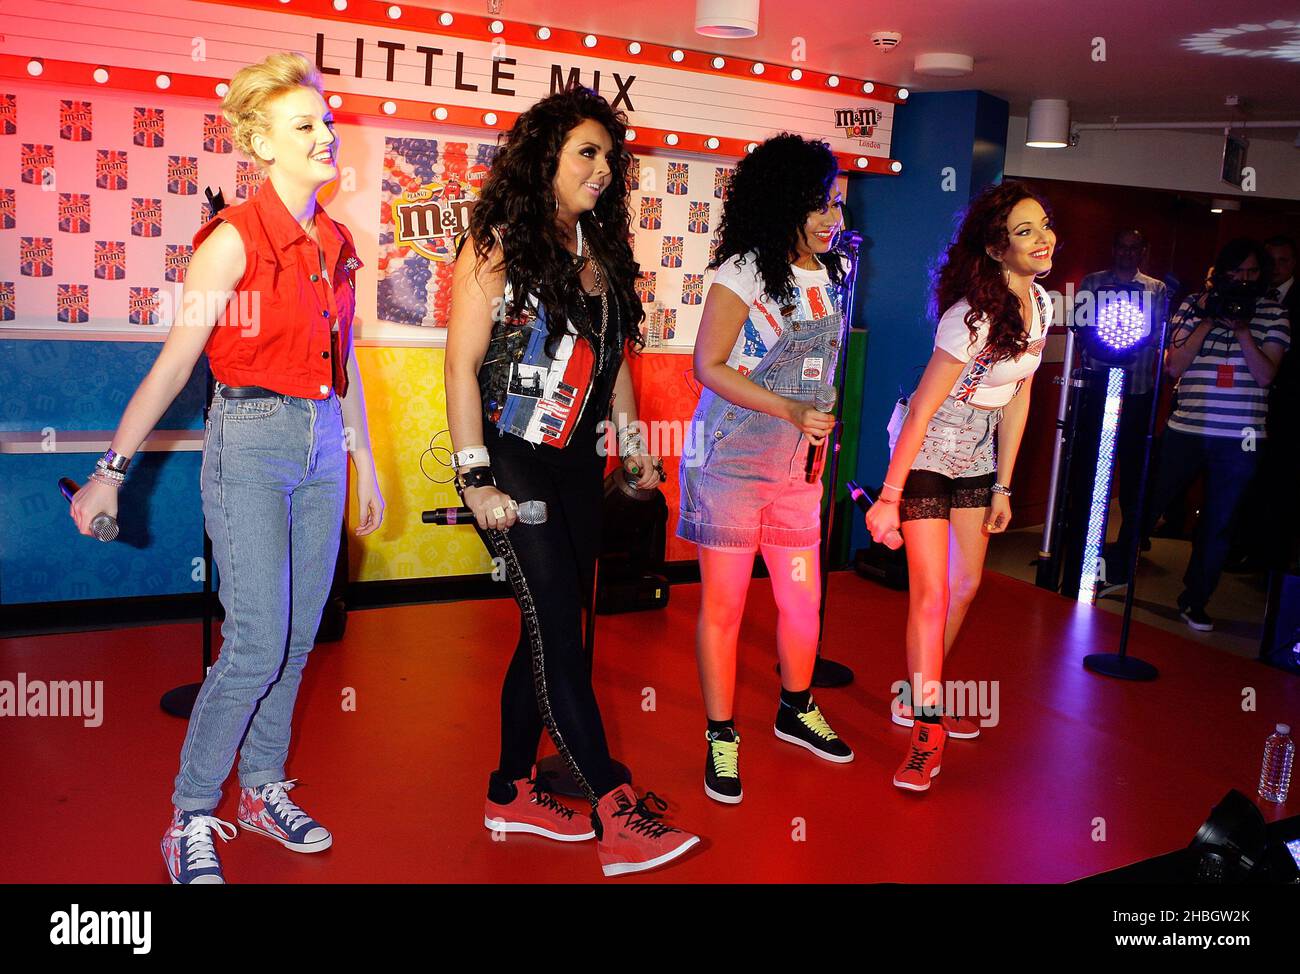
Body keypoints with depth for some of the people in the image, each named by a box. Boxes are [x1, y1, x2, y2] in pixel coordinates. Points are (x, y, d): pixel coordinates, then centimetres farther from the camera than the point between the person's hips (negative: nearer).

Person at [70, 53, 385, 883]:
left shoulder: (337, 245, 10)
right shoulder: (233, 239, -9)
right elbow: (174, 362, -8)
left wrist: (364, 459, 19)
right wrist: (113, 469, -8)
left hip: (322, 447, 6)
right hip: (250, 442, -6)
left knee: (299, 637, 10)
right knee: (257, 644, -7)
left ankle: (264, 786, 26)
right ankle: (191, 817, 10)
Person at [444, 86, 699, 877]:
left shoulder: (600, 249, 12)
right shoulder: (499, 246, -7)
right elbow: (461, 366, -11)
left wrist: (633, 445, 16)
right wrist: (476, 478, -16)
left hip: (577, 469, 7)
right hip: (513, 465, -7)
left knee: (549, 631, 10)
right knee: (558, 631, -7)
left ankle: (514, 793, 24)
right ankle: (617, 816, -2)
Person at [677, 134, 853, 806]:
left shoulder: (826, 275, 10)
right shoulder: (744, 272, -10)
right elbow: (708, 366, -12)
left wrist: (818, 431, 16)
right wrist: (791, 411, -19)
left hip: (796, 466, 6)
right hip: (731, 462, -6)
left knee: (802, 600, 12)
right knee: (722, 606, 2)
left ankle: (796, 711, 36)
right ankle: (721, 738, 17)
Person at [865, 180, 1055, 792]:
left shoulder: (1040, 304, 0)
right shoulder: (973, 316, -25)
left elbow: (1018, 398, 6)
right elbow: (920, 411, -22)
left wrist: (1003, 487, 7)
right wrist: (889, 498, -20)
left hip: (978, 455, 8)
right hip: (928, 452, -8)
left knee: (967, 583, 13)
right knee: (932, 591, -9)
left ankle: (919, 696, 31)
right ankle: (926, 731, 5)